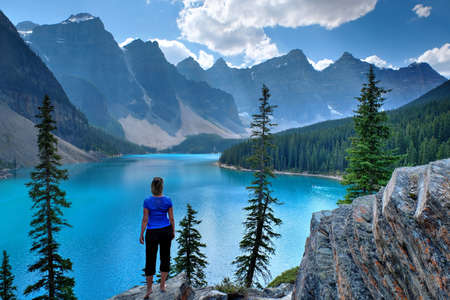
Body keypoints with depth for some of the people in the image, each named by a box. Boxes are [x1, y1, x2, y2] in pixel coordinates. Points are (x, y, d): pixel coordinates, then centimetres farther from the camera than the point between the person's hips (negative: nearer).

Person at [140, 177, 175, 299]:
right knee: (165, 257, 16)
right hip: (166, 231, 2)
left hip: (152, 233, -2)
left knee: (150, 259, 10)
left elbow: (145, 219, -9)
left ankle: (149, 288, 19)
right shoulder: (168, 200, -7)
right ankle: (162, 285, 25)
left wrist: (141, 234, 0)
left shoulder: (147, 201, -12)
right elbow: (171, 218, -2)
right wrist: (173, 231, 11)